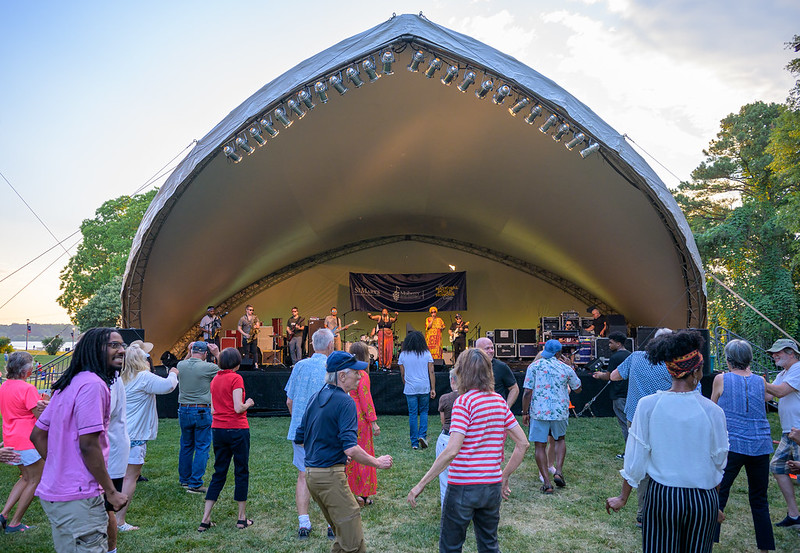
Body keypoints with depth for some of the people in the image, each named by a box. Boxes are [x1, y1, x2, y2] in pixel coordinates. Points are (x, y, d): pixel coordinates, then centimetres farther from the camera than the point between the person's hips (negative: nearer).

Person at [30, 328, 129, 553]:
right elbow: (88, 444, -21)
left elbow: (37, 435, 18)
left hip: (53, 492, 10)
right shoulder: (93, 384, -17)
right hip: (77, 499, -10)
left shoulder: (67, 385, 14)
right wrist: (111, 492, -13)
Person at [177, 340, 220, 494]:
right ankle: (195, 484, 0)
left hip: (184, 410, 5)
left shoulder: (181, 365, -1)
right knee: (202, 448, 1)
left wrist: (189, 353, 21)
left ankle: (184, 479, 30)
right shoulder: (208, 367, -14)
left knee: (186, 446, 18)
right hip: (202, 412, -5)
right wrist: (217, 355, 3)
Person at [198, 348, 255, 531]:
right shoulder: (236, 378, -12)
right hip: (237, 430, -6)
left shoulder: (215, 380, 9)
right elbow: (238, 408, -17)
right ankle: (242, 518, 14)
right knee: (241, 472, 6)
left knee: (218, 473, 13)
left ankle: (205, 519, 12)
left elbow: (213, 410, 10)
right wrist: (248, 404, 2)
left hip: (218, 430, 6)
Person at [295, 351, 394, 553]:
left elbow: (300, 439, 17)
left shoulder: (316, 398, 11)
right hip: (330, 476, -9)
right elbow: (351, 449, -24)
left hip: (311, 474, 9)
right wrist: (377, 462, -11)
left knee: (342, 535, 20)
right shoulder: (345, 402, -15)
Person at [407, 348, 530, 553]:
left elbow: (452, 451, -23)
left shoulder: (464, 401, -14)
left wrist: (420, 485, -19)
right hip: (492, 486, 6)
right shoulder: (499, 401, 5)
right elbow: (523, 443, 6)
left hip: (463, 487, -6)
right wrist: (505, 477, 14)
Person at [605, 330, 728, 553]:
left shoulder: (648, 405, -10)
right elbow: (719, 463, 2)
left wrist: (623, 498, 7)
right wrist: (715, 506, 17)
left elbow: (636, 457, -5)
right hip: (703, 500, 1)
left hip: (661, 497, 0)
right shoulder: (713, 411, -9)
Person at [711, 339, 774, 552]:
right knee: (759, 501, 14)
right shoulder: (760, 381, 5)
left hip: (733, 445, -3)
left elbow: (713, 407, 13)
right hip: (761, 447, 4)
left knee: (717, 497, 1)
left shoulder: (721, 379, -2)